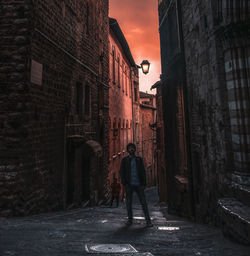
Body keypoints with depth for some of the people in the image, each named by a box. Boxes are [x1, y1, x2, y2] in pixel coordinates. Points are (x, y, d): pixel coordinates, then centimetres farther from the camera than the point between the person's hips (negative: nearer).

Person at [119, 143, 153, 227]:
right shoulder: (124, 160, 5)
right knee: (128, 203, 6)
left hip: (138, 184, 1)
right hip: (129, 185, 0)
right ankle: (130, 219, 19)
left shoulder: (139, 159, 9)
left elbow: (143, 172, 8)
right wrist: (124, 183, -8)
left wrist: (143, 184, -1)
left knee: (143, 202, -3)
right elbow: (122, 172, 2)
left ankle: (148, 221, 2)